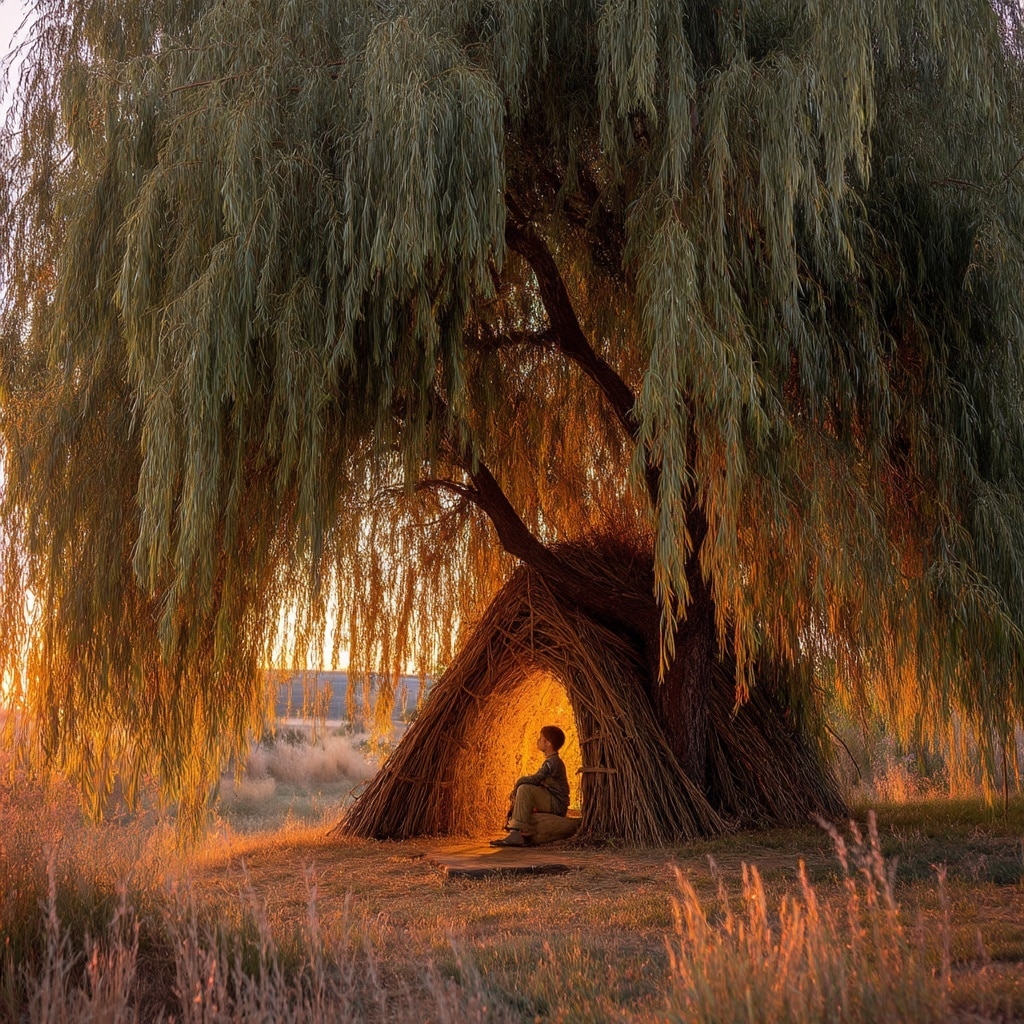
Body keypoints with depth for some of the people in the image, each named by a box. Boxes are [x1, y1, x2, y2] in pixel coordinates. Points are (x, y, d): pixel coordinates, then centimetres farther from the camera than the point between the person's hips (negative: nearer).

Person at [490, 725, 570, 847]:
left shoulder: (553, 762, -16)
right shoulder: (551, 761, 18)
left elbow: (535, 779, -27)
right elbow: (538, 781, 17)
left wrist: (517, 785, -10)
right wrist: (516, 788, 1)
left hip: (557, 805, -11)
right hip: (551, 804, 11)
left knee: (524, 789, -28)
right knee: (517, 795, 19)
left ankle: (517, 834, -33)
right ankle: (514, 832, 7)